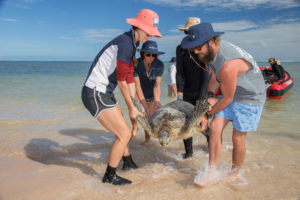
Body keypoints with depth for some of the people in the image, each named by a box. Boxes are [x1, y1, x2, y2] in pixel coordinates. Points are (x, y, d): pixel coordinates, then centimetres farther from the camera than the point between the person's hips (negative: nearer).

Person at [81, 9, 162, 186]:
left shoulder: (131, 44, 12)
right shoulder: (126, 43, -19)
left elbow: (130, 78, 14)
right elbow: (122, 81, -17)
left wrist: (134, 105, 14)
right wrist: (131, 107, -5)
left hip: (104, 93, 10)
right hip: (95, 94, -10)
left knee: (123, 129, 22)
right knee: (124, 133, -7)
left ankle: (128, 162, 44)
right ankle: (109, 176, 11)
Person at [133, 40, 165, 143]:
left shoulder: (159, 65, -26)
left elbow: (157, 85, -31)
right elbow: (138, 87, -35)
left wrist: (157, 101, -48)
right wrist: (145, 106, -43)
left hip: (151, 93, 1)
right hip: (139, 91, 0)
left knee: (151, 117, -6)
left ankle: (147, 136, 20)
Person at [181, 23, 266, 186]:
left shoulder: (228, 64, -36)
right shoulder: (214, 51, -8)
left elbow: (227, 99, -23)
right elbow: (216, 76, 10)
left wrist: (208, 114, -9)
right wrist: (210, 95, -4)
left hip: (250, 98, -8)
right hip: (232, 93, 8)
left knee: (237, 138, 1)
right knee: (215, 128, -3)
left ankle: (234, 175, 25)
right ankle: (211, 172, 6)